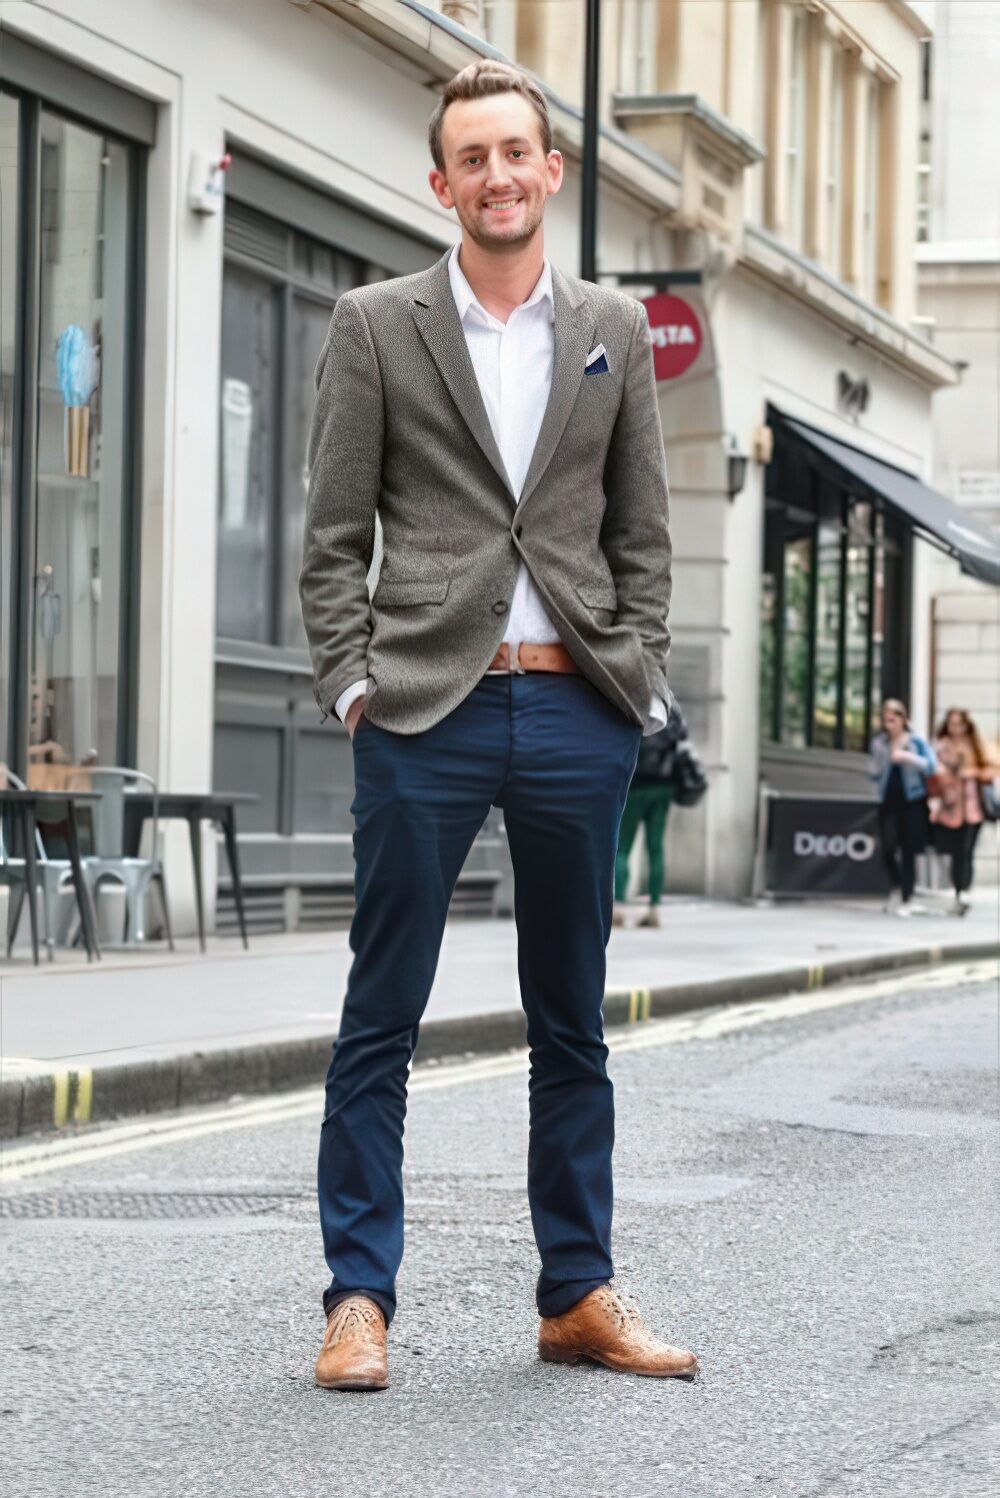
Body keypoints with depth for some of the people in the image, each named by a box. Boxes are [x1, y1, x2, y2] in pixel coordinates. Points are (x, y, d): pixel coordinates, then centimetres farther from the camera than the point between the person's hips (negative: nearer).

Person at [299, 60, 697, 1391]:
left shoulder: (615, 332, 11)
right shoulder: (376, 327, 4)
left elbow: (642, 533, 13)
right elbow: (332, 538, 3)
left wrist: (639, 683, 3)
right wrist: (354, 681, -6)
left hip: (579, 714, 3)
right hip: (426, 711, -2)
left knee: (573, 1025, 10)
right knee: (380, 1020, -1)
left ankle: (579, 1296, 18)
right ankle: (359, 1298, 5)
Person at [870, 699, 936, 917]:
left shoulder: (916, 741, 0)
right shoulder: (879, 743, 8)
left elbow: (931, 766, -10)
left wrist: (908, 757, -20)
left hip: (912, 801, -2)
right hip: (888, 802, 2)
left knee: (908, 851, -1)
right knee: (888, 847, -9)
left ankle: (906, 900, 10)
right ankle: (895, 887, 18)